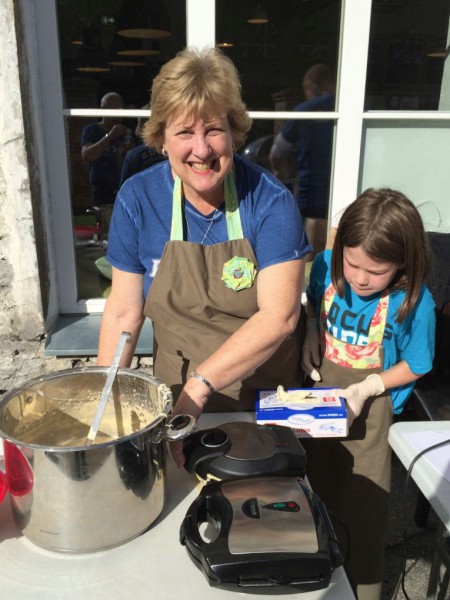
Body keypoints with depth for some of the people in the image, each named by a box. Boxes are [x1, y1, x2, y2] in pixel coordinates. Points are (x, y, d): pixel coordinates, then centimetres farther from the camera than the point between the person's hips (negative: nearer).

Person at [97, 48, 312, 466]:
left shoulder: (271, 201, -18)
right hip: (175, 396, 2)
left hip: (266, 398, -1)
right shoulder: (137, 199, -11)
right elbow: (123, 312, -7)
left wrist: (199, 384, -31)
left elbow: (279, 316, -25)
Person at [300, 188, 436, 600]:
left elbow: (416, 365, -12)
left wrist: (367, 389, -23)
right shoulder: (326, 267, -15)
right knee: (315, 492, 23)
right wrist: (311, 333, -11)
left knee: (362, 505, 11)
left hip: (368, 407, -4)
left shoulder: (413, 303, -25)